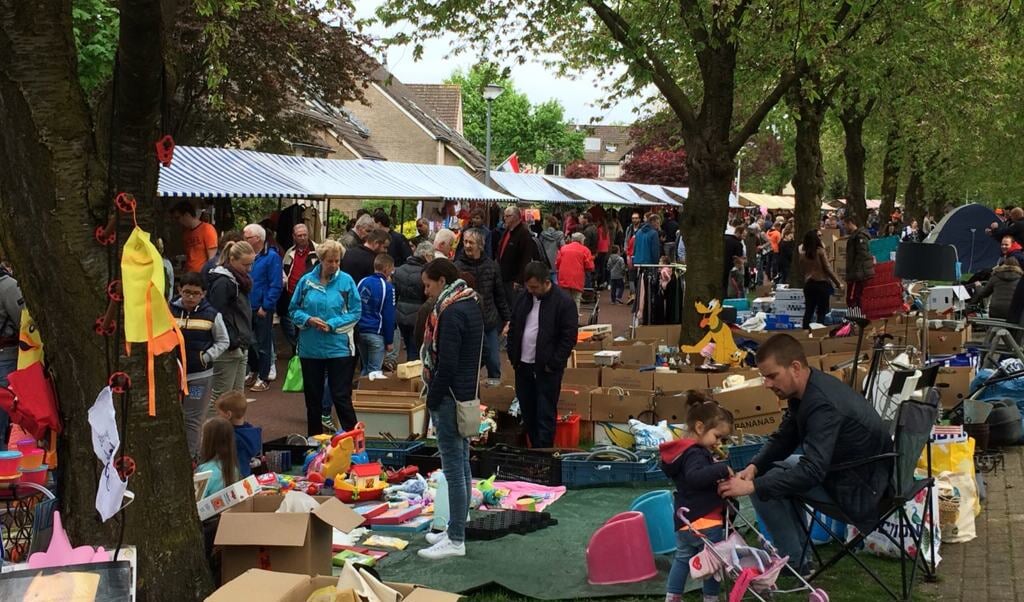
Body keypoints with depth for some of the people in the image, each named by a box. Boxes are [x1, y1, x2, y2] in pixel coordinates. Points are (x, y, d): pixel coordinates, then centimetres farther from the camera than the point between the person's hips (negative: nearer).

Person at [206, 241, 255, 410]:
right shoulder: (222, 282, -15)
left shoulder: (239, 280, 13)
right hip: (228, 350, -9)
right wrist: (232, 342, -19)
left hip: (240, 348, 9)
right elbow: (218, 317, -21)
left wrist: (245, 341, 14)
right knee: (220, 397, -4)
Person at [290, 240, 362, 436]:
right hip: (310, 348, 3)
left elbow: (356, 312, -4)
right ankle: (314, 439, 26)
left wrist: (332, 324, -15)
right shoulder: (306, 281, 1)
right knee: (312, 397, 13)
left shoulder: (346, 281, -4)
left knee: (341, 397, -4)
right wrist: (308, 319, -12)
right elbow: (293, 310, 8)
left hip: (339, 348, -3)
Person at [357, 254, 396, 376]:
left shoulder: (362, 282, 6)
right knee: (374, 371, 0)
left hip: (360, 332, 6)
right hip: (376, 334, -6)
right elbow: (389, 316, -10)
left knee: (365, 369, 18)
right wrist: (389, 341, -4)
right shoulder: (387, 287, -11)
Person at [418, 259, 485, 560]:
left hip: (451, 397, -10)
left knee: (453, 469, -5)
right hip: (467, 394, 10)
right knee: (462, 465, 15)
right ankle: (456, 530, 25)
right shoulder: (471, 305, 12)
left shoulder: (451, 312, -19)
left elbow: (446, 364, -22)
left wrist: (433, 400, -14)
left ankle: (455, 541, 0)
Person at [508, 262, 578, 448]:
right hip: (523, 366, 6)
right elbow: (513, 329, 16)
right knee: (528, 413, 13)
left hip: (547, 370, -6)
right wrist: (513, 357, 7)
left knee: (545, 416, -2)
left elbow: (569, 337, -12)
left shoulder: (564, 303, -11)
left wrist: (553, 364, -15)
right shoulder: (523, 299, 7)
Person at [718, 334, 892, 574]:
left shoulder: (823, 405, -30)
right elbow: (782, 439, 7)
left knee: (765, 484, -11)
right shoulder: (807, 390, 0)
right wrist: (753, 467, -11)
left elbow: (811, 472, -36)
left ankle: (795, 564, 2)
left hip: (861, 491, -10)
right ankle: (795, 551, 23)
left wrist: (752, 486, -36)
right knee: (776, 470, 19)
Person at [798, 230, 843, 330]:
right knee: (821, 311, 2)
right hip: (821, 283, -4)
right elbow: (828, 269, -9)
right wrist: (838, 283, -2)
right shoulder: (820, 251, -9)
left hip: (808, 284, 4)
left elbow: (802, 269, 9)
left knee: (808, 310, 10)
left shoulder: (803, 253, 2)